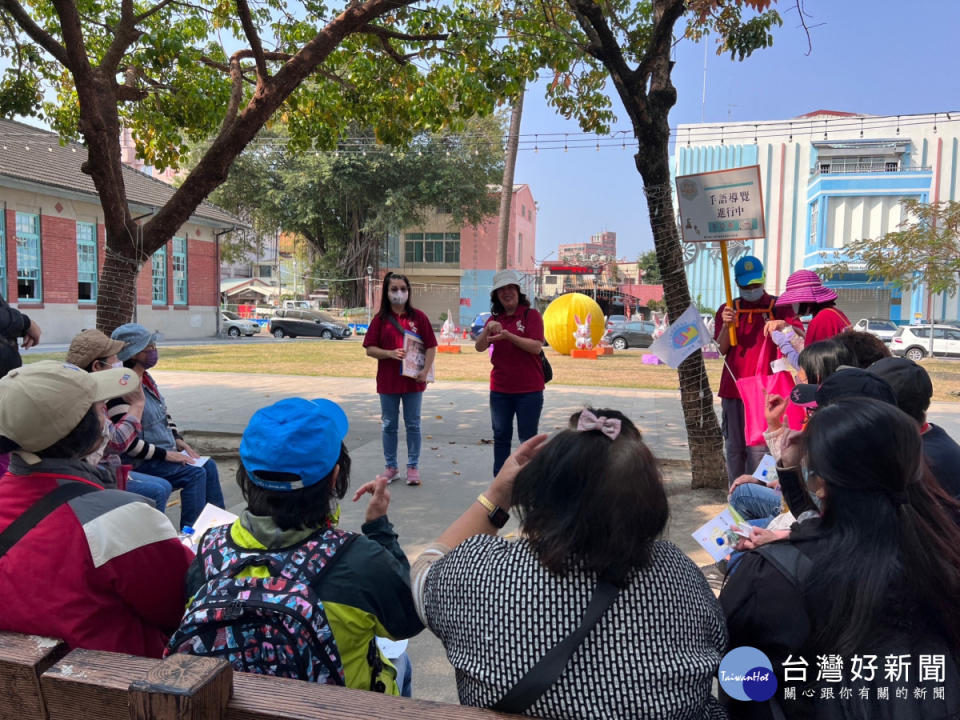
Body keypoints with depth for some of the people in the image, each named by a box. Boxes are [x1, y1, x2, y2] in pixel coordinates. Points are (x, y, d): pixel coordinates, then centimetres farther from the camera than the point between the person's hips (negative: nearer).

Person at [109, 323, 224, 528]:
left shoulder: (146, 378, 9)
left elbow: (164, 415, 22)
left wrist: (178, 440, 7)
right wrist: (164, 454, -20)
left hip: (166, 452, 10)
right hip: (140, 463, -10)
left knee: (208, 465, 5)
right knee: (195, 474, -18)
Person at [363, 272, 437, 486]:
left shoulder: (418, 316, -1)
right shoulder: (381, 319, 1)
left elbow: (431, 347, -1)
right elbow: (370, 349, 0)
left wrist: (425, 371, -13)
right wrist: (390, 353, -17)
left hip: (413, 380, -1)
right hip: (388, 381, 1)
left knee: (413, 425, 8)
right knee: (388, 426, 10)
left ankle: (413, 467, 19)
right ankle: (391, 466, 23)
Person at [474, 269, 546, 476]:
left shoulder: (531, 315, -4)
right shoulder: (494, 319, 10)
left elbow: (536, 347, -16)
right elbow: (479, 347, 0)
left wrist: (508, 336, -23)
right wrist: (487, 330, -19)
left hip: (528, 390, -4)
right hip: (499, 389, 5)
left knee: (528, 439, 5)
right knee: (501, 437, 12)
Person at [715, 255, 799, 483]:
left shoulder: (778, 306, 8)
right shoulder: (728, 310, 14)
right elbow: (722, 349, 5)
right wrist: (727, 326, -13)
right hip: (732, 387, 3)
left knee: (758, 448, -10)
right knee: (734, 447, 5)